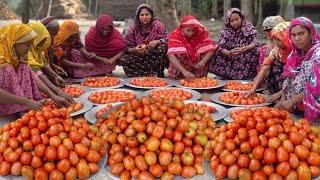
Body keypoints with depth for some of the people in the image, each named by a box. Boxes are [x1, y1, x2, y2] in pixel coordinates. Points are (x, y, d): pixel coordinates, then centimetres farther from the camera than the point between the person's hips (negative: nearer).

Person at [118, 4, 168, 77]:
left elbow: (165, 40, -11)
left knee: (161, 47, -32)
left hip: (156, 58, -2)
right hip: (139, 57, 2)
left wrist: (157, 42, -32)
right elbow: (127, 48, -2)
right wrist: (135, 50, -24)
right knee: (122, 59, -25)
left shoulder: (157, 25, -3)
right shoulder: (134, 28, 0)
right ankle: (152, 74, -27)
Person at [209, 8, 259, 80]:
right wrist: (229, 53, -36)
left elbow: (254, 41, -12)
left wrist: (248, 47, -36)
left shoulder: (248, 26, -2)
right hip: (230, 60, 1)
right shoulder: (225, 31, -2)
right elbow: (221, 48, -13)